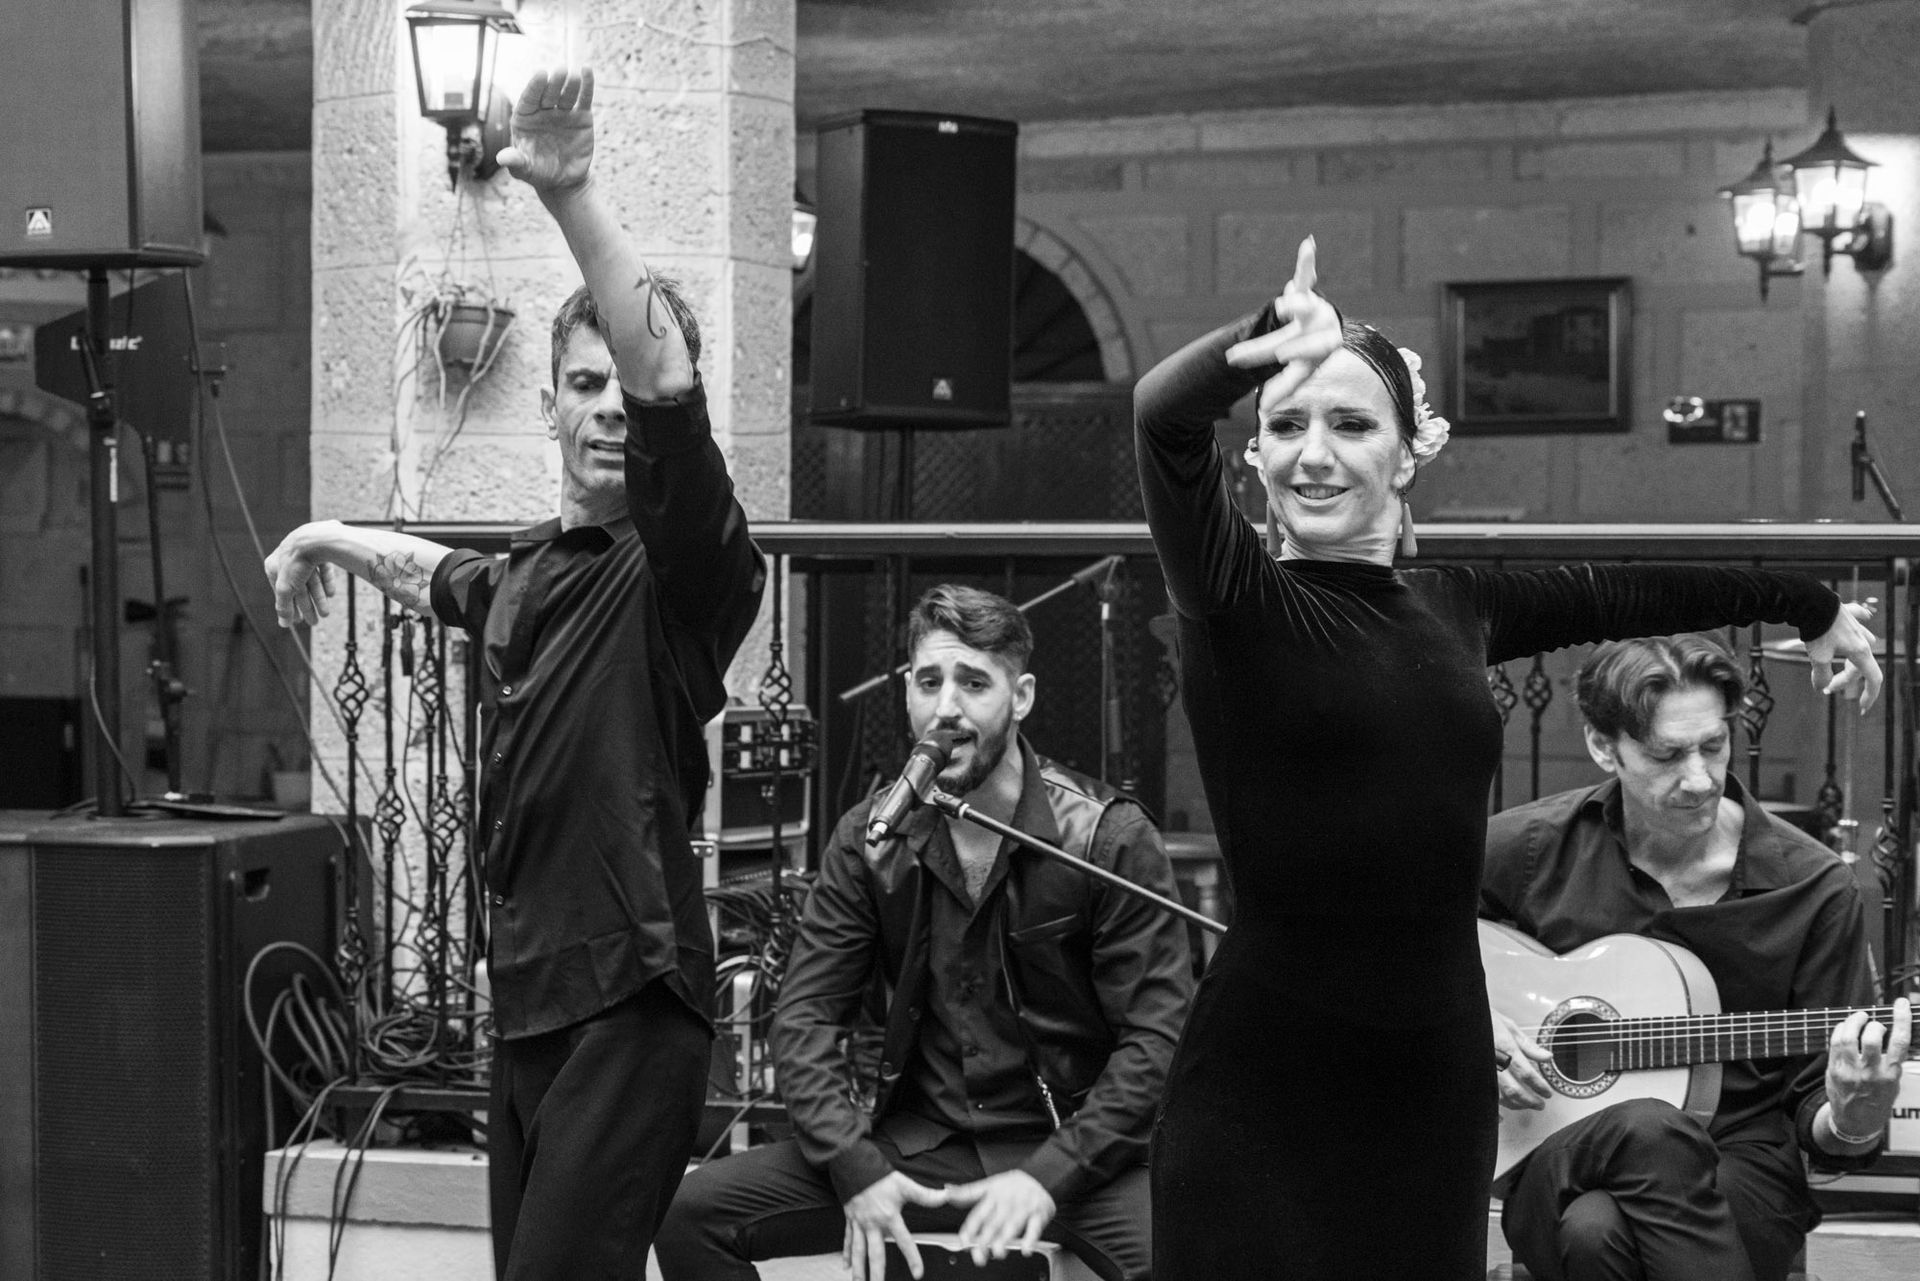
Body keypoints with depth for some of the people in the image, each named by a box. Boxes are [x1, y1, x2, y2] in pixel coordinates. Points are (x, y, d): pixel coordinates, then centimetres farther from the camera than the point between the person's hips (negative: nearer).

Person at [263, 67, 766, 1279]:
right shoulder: (530, 569, 14)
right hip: (528, 991, 8)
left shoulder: (687, 563, -9)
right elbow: (441, 574, 42)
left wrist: (572, 193, -35)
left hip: (632, 1000, -8)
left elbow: (668, 378, -28)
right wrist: (333, 538, 40)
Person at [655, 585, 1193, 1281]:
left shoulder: (1111, 837, -8)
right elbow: (806, 1015, 3)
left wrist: (1050, 1178, -22)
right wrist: (856, 1168, -13)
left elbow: (1156, 1041, -11)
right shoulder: (869, 839, 4)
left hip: (1072, 1146, -3)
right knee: (692, 1211, -13)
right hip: (916, 1148, 4)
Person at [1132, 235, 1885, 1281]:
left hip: (1437, 1081, 5)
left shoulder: (1454, 608, 10)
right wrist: (1270, 338, -44)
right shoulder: (1236, 601, -6)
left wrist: (1812, 607, 39)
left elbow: (1618, 591, 26)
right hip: (1266, 1087, -5)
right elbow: (1163, 419, -24)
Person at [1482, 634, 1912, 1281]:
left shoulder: (1811, 886, -1)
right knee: (1652, 1128, -37)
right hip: (1556, 1165, 1)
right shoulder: (1537, 846, 0)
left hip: (1737, 1175, -1)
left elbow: (1811, 1094, 5)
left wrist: (1851, 1125, -19)